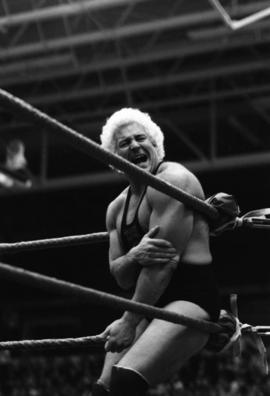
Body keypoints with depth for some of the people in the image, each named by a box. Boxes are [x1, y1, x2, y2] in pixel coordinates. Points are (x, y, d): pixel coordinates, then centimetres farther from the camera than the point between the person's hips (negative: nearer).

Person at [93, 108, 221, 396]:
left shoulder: (171, 179, -9)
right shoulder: (116, 209, 16)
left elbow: (164, 262, -16)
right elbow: (120, 276, 10)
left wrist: (129, 323, -17)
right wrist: (134, 257, -15)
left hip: (189, 299, -8)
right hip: (148, 304, 8)